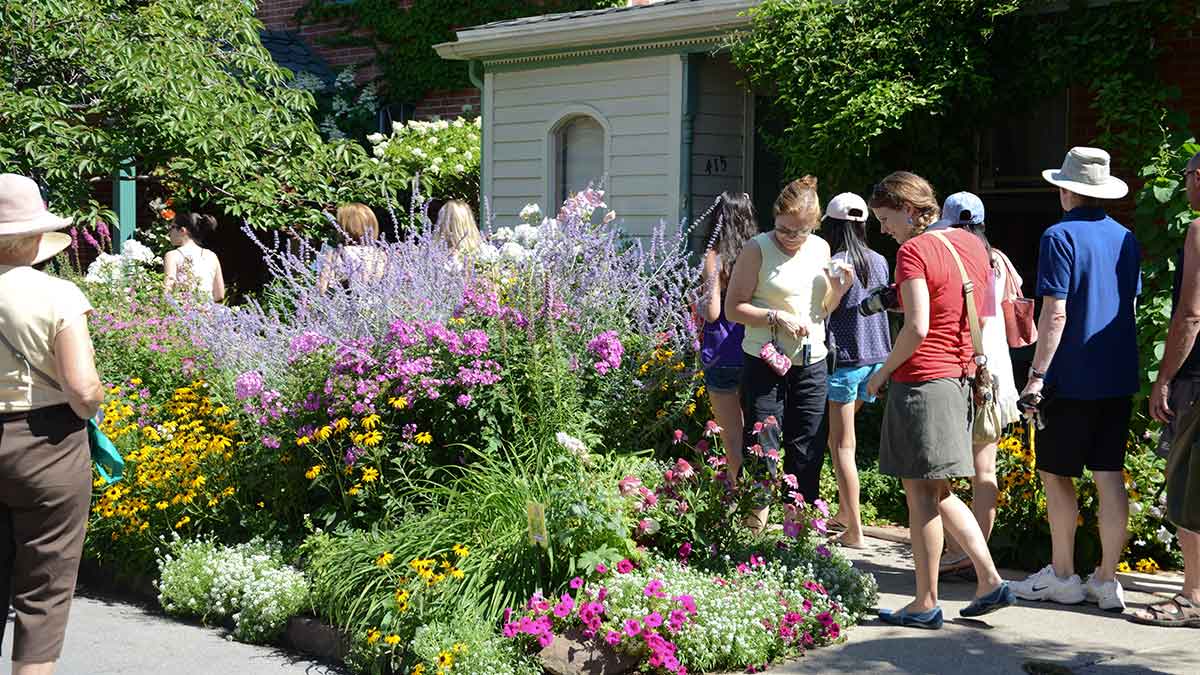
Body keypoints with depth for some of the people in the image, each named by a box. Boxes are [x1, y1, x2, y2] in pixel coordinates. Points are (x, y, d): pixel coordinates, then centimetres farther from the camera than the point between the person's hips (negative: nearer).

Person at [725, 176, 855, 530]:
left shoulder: (820, 248, 8)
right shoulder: (758, 249, -7)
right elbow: (733, 308, -8)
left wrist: (839, 288, -1)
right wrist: (778, 318, -19)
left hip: (811, 363, 5)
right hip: (765, 363, -5)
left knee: (807, 452, 9)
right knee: (762, 450, -5)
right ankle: (753, 532, 1)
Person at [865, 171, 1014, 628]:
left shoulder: (913, 251, -13)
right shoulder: (971, 244, 12)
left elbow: (917, 327, -20)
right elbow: (986, 315, 17)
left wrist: (884, 371, -8)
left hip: (921, 381, -8)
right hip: (959, 379, 9)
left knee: (921, 495, 0)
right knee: (938, 494, 17)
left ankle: (926, 603, 5)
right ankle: (990, 582, 13)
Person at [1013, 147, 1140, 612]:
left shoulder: (1061, 237, -12)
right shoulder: (1126, 238, 9)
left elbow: (1055, 314, -17)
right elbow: (1129, 307, 16)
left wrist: (1037, 374, -14)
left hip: (1073, 378, -6)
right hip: (1118, 378, 6)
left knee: (1056, 473, 5)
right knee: (1110, 476, 6)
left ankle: (1062, 576, 11)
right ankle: (1107, 580, 9)